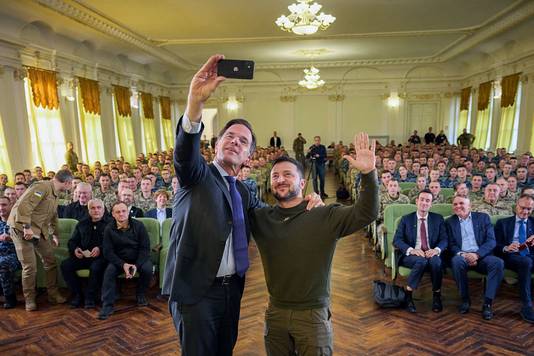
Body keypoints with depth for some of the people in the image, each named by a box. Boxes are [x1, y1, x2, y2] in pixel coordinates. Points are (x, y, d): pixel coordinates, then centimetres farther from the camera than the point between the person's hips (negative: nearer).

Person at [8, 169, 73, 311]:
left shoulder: (54, 194, 13)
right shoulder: (42, 186, -18)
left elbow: (53, 216, 27)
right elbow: (23, 205, -29)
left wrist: (55, 234, 33)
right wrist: (27, 227, -28)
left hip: (39, 231, 9)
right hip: (22, 229, -9)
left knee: (51, 261, 7)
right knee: (30, 267, -4)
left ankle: (53, 294, 19)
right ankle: (29, 299, 15)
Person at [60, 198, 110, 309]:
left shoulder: (109, 223, 5)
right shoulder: (82, 224, 22)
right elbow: (72, 241, 24)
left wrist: (100, 249, -20)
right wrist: (75, 249, 1)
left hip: (101, 256, -5)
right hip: (83, 256, 5)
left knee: (96, 267, -36)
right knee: (65, 265, -18)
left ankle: (90, 297, -13)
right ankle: (77, 295, -4)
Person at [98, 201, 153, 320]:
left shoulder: (138, 225, -7)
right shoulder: (109, 229, -5)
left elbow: (145, 248, -8)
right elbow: (108, 252, -8)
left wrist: (136, 265, -22)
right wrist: (123, 264, -22)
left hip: (138, 259, -1)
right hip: (119, 260, 1)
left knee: (147, 269, -28)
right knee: (109, 270, -28)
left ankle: (140, 294, 1)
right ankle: (107, 305, -20)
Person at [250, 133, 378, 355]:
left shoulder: (325, 216, -12)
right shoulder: (260, 218, -1)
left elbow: (366, 213, -21)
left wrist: (368, 173, -35)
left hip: (313, 314, -3)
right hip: (275, 312, 3)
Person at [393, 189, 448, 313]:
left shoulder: (438, 219, 13)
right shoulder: (406, 219, 8)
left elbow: (444, 240, 4)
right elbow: (397, 240, -1)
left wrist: (436, 250, -19)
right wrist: (411, 250, -20)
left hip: (432, 254, 1)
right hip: (412, 255, -1)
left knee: (436, 261, -33)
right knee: (421, 261, -35)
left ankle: (436, 296, -11)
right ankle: (408, 295, -17)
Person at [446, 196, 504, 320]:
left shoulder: (483, 217, 10)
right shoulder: (450, 222, 11)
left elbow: (491, 241, 0)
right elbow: (451, 245, 5)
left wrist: (476, 254, -16)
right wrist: (463, 255, -16)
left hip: (482, 256, 1)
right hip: (462, 256, 0)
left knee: (498, 262, -30)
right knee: (456, 261, -34)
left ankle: (487, 303, -22)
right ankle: (465, 299, -17)